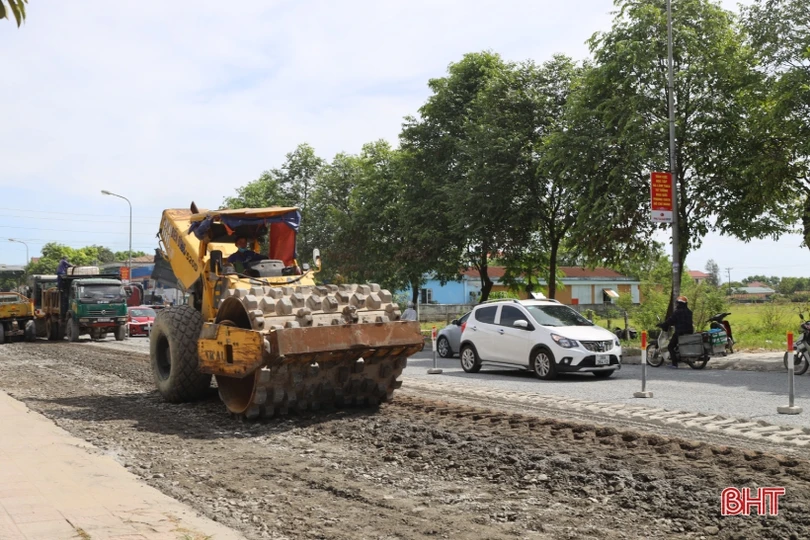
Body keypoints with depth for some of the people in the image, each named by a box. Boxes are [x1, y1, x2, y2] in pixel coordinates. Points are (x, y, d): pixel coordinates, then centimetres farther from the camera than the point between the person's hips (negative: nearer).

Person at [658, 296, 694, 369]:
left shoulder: (677, 312, -12)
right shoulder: (689, 312, 11)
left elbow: (670, 321, -11)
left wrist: (661, 325, 4)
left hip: (680, 332, -8)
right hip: (689, 332, 8)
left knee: (670, 347, 1)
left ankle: (674, 364, -10)